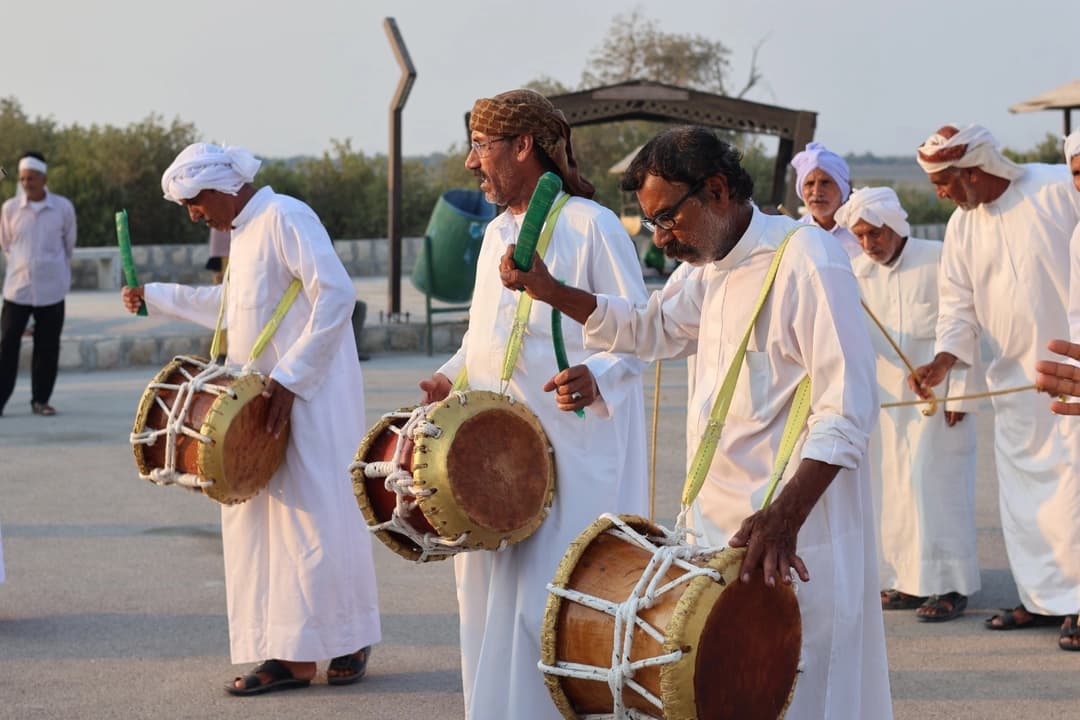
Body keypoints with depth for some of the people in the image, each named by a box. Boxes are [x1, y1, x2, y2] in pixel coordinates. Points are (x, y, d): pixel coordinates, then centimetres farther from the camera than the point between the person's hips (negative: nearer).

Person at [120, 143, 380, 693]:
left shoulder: (284, 218, -12)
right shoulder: (243, 233, 16)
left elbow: (336, 294, -21)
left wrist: (289, 377, -23)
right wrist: (154, 296, 32)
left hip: (310, 399, -9)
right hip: (264, 402, 9)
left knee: (318, 518, -4)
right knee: (263, 523, 5)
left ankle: (351, 642, 11)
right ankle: (291, 655, 7)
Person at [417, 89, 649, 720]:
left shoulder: (591, 224, -8)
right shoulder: (497, 233, 16)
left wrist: (598, 378, -29)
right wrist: (452, 376, 9)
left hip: (572, 448, -8)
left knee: (548, 602, -9)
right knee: (489, 590, 11)